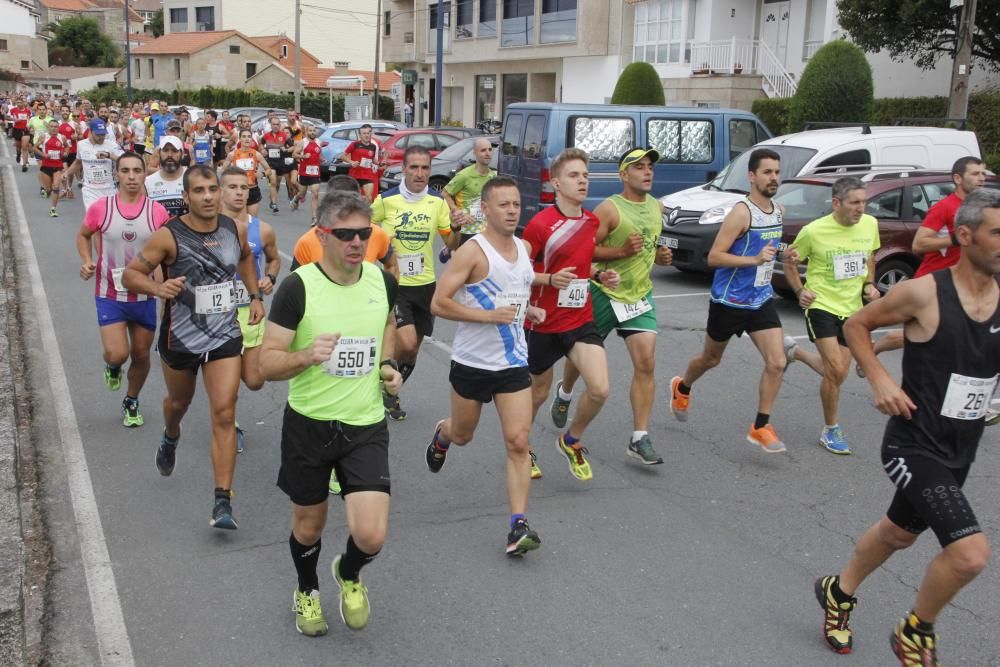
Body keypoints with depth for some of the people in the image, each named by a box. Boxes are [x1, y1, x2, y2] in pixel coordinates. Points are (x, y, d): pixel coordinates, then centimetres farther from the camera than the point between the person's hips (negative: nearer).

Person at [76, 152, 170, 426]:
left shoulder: (157, 212, -6)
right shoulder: (100, 208, -7)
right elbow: (83, 235, 12)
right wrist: (86, 260, -6)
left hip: (144, 295, 2)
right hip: (109, 295, -1)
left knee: (141, 355, 12)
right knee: (117, 354, -14)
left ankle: (131, 402, 37)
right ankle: (112, 367, 25)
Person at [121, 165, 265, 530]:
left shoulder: (234, 229, -4)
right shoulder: (169, 236, -17)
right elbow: (129, 274, -13)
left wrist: (255, 297, 12)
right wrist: (158, 288, -32)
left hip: (225, 337, 1)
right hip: (180, 338, -1)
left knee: (224, 414, -9)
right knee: (178, 402, 24)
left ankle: (223, 501, -6)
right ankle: (170, 437, 62)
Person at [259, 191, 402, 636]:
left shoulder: (382, 281, -3)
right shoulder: (298, 287, -15)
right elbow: (268, 364, -13)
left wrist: (387, 364, 3)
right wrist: (307, 355, -32)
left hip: (366, 426, 2)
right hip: (308, 425, -2)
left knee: (371, 536, -9)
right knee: (308, 526, 17)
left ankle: (349, 575, 29)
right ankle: (307, 592, 50)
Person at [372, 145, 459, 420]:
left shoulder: (437, 202, -1)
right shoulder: (386, 200, -9)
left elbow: (452, 244, 3)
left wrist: (456, 228, -16)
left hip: (425, 284, 4)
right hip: (395, 283, -4)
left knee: (413, 348, 12)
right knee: (406, 343, -18)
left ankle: (391, 391, 36)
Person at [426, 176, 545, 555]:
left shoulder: (525, 248, 6)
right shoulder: (473, 252, -14)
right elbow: (438, 303, -19)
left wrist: (528, 310, 5)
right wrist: (488, 315, -25)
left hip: (514, 363, 4)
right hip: (472, 363, -4)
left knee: (518, 443, -7)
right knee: (462, 435, 18)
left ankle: (518, 526, -4)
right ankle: (441, 436, 55)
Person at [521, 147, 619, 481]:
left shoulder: (593, 222, 5)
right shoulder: (540, 224, -14)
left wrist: (601, 276, 2)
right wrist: (550, 279, -26)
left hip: (581, 320, 4)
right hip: (543, 324, -4)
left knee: (599, 389, -12)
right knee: (538, 392, 13)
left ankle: (572, 441, 16)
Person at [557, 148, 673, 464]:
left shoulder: (657, 207, 7)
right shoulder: (609, 209, -14)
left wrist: (660, 256, 4)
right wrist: (621, 251, -26)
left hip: (640, 296, 4)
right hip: (604, 294, -4)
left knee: (646, 364, -9)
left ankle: (639, 439, -5)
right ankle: (564, 393, 49)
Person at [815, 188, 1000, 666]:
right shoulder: (923, 293, -17)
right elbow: (856, 325, -3)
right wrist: (879, 379, -16)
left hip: (961, 450, 7)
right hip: (914, 445, -7)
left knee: (899, 532, 25)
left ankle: (838, 593, 52)